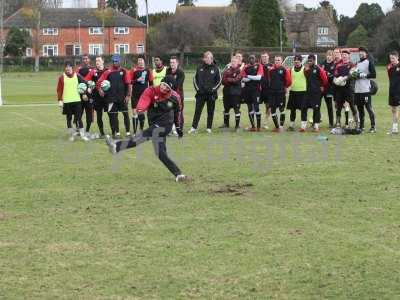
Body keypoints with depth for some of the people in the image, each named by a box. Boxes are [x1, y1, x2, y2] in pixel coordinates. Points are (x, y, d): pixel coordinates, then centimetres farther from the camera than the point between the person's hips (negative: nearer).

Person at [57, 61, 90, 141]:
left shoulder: (77, 75, 2)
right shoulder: (62, 77, 0)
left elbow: (84, 83, 11)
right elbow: (59, 89, 0)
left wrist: (84, 93, 1)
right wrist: (60, 100, -6)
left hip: (77, 100, 0)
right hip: (66, 102, 0)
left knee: (78, 118, -4)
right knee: (69, 119, 7)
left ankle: (82, 135, -1)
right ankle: (71, 135, 17)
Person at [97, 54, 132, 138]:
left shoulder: (124, 71, 0)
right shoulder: (108, 72, 2)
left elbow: (128, 84, -1)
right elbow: (99, 82, 3)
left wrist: (128, 95, -5)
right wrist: (100, 90, -11)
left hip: (122, 97, -1)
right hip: (111, 98, 1)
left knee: (126, 114, 0)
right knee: (113, 115, 4)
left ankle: (128, 132, 5)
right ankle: (116, 132, 12)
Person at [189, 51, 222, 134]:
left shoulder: (215, 68, 0)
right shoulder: (200, 68, 6)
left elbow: (219, 81, 3)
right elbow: (195, 79, 11)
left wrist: (213, 89, -8)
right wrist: (198, 89, -1)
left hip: (211, 94, -1)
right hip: (201, 93, 1)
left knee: (210, 111, 5)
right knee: (197, 111, -1)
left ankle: (209, 128, 12)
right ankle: (194, 127, 1)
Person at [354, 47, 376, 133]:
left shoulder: (369, 62, -3)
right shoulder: (358, 63, 20)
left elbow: (374, 74, -11)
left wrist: (363, 75, -14)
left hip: (366, 89, -7)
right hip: (357, 89, 7)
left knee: (369, 107, -7)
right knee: (360, 108, 10)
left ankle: (373, 126, -3)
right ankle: (361, 126, 17)